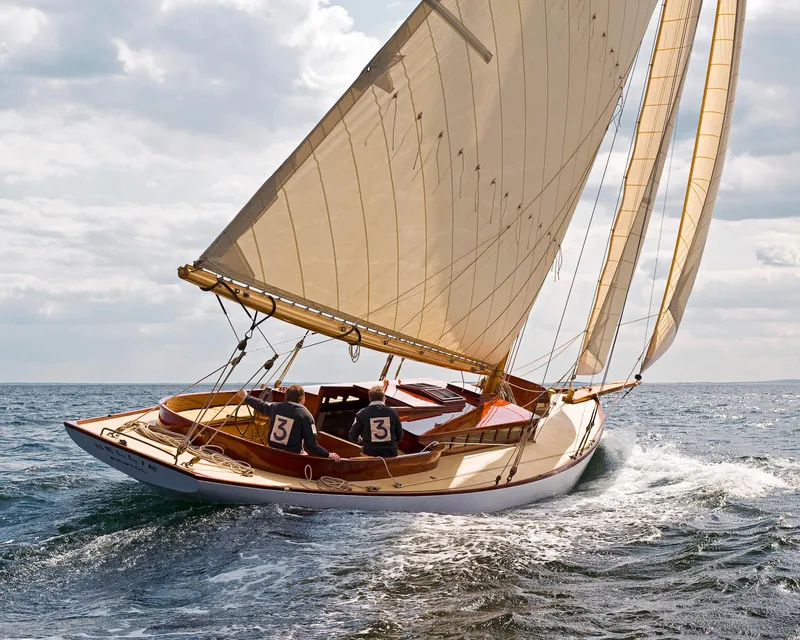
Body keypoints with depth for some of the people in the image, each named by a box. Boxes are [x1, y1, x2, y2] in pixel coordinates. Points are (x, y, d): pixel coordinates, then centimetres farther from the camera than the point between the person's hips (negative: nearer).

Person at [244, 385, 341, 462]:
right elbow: (311, 444, -12)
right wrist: (328, 455, -6)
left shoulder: (275, 407, 5)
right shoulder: (306, 415, -9)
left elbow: (260, 405, 26)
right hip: (292, 456, -5)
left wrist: (246, 398, 45)